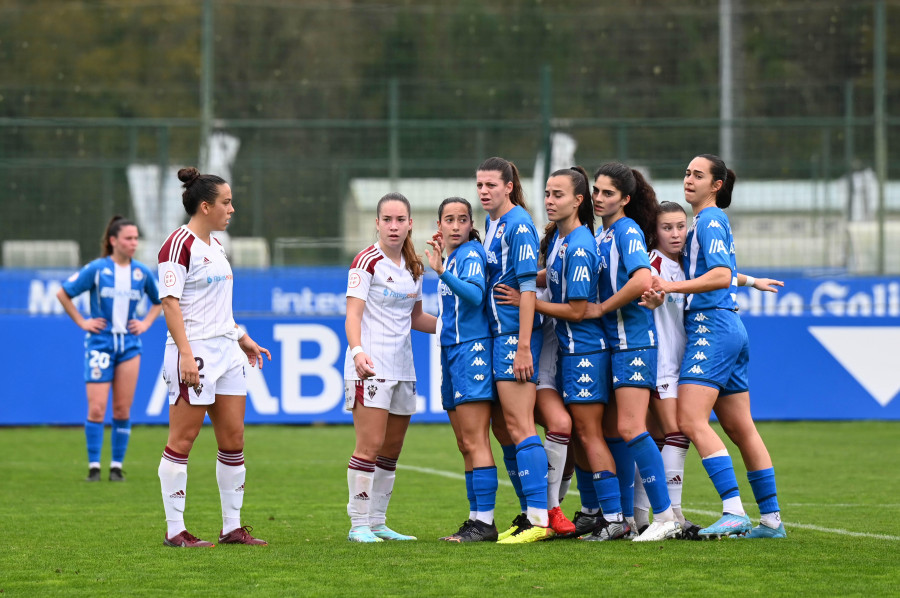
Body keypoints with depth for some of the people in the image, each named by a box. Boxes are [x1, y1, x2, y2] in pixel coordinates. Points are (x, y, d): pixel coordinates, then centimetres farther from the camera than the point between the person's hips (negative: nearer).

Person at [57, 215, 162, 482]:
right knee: (97, 408, -7)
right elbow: (63, 293, -1)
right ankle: (94, 466, 1)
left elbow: (159, 301, 23)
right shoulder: (97, 269, -6)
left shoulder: (142, 272, 6)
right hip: (100, 342, -3)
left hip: (129, 343, 3)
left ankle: (117, 467, 10)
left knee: (123, 409, 3)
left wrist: (146, 323, 9)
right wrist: (82, 322, -4)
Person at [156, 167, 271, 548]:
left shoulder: (215, 245, 17)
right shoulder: (179, 244, -11)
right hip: (195, 353, -9)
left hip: (226, 350, 9)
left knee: (233, 438, 7)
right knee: (183, 439, -4)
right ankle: (174, 530, -1)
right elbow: (170, 302, -17)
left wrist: (242, 338, 27)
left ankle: (232, 527, 13)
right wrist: (186, 355, -23)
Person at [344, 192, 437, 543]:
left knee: (392, 449, 9)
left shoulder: (414, 267, 14)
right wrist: (357, 351, -32)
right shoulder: (367, 262, -7)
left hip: (402, 366, 7)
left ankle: (378, 523, 16)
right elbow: (353, 315, -15)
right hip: (370, 365, -7)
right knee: (370, 445, -12)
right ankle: (359, 524, -8)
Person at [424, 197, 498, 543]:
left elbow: (475, 294, -27)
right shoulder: (451, 258, 18)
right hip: (452, 352, 10)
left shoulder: (470, 255, -8)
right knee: (465, 445, 10)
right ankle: (477, 519, 13)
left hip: (472, 349, -10)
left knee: (474, 442, -12)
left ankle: (485, 522, -14)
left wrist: (442, 272, -35)